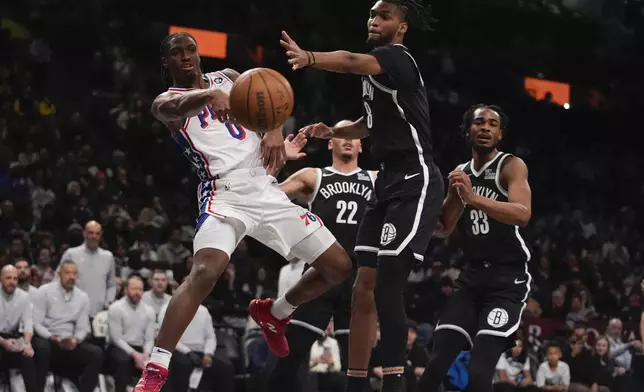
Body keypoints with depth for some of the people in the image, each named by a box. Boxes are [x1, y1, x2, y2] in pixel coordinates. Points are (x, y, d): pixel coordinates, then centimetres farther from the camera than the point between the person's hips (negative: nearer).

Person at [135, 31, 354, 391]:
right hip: (225, 193, -5)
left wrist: (275, 130, -18)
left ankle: (273, 314, 30)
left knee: (339, 266, 6)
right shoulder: (166, 102, 3)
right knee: (205, 272, -32)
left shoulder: (228, 78, 20)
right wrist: (209, 95, -46)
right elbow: (177, 107, -23)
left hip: (266, 189, 6)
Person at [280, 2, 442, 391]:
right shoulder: (378, 69, 19)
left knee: (387, 285, -18)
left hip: (415, 183, -10)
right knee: (366, 286, 7)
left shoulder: (398, 58, -11)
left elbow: (352, 62, -35)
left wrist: (309, 57, -53)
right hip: (390, 182, 10)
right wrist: (333, 132, 15)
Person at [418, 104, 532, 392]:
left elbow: (522, 215, -25)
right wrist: (455, 194, -8)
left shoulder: (511, 166, -7)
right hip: (471, 275, 6)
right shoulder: (461, 173, 13)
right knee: (437, 361, -3)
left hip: (508, 279, -6)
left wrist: (474, 198, -36)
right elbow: (442, 230, 10)